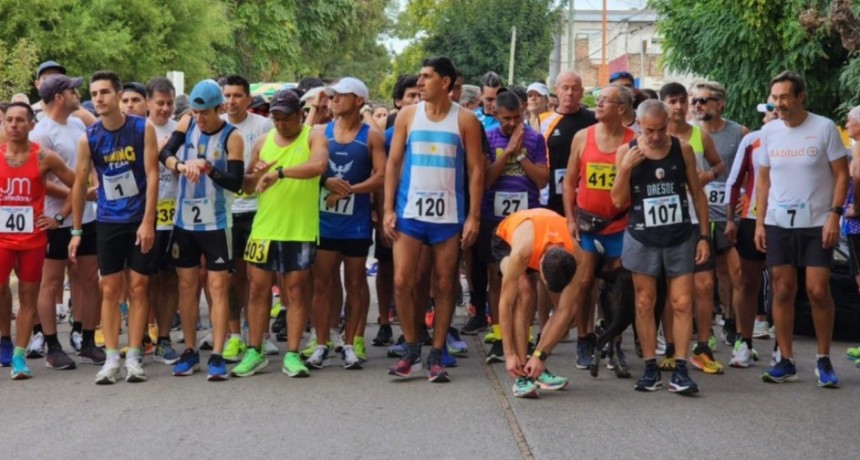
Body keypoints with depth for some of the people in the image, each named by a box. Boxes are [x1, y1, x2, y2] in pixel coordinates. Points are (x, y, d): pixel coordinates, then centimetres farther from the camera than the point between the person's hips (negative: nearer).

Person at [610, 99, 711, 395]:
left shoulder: (683, 150, 0)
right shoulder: (627, 152, -1)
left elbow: (697, 193, 7)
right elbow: (619, 201, -3)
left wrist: (704, 235, 3)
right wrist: (626, 168, -16)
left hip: (680, 238, 0)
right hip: (642, 238, 0)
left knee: (682, 303, -3)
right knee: (645, 304, 4)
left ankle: (680, 370, -1)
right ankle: (650, 369, 11)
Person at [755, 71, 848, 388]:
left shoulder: (824, 128, -6)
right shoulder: (769, 132, 5)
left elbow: (842, 175, -4)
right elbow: (763, 179, 11)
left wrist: (834, 214, -13)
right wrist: (759, 222, 6)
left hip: (817, 223, -3)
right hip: (778, 224, 3)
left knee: (818, 291, -6)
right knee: (783, 291, 4)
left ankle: (823, 360, 8)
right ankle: (786, 361, 11)